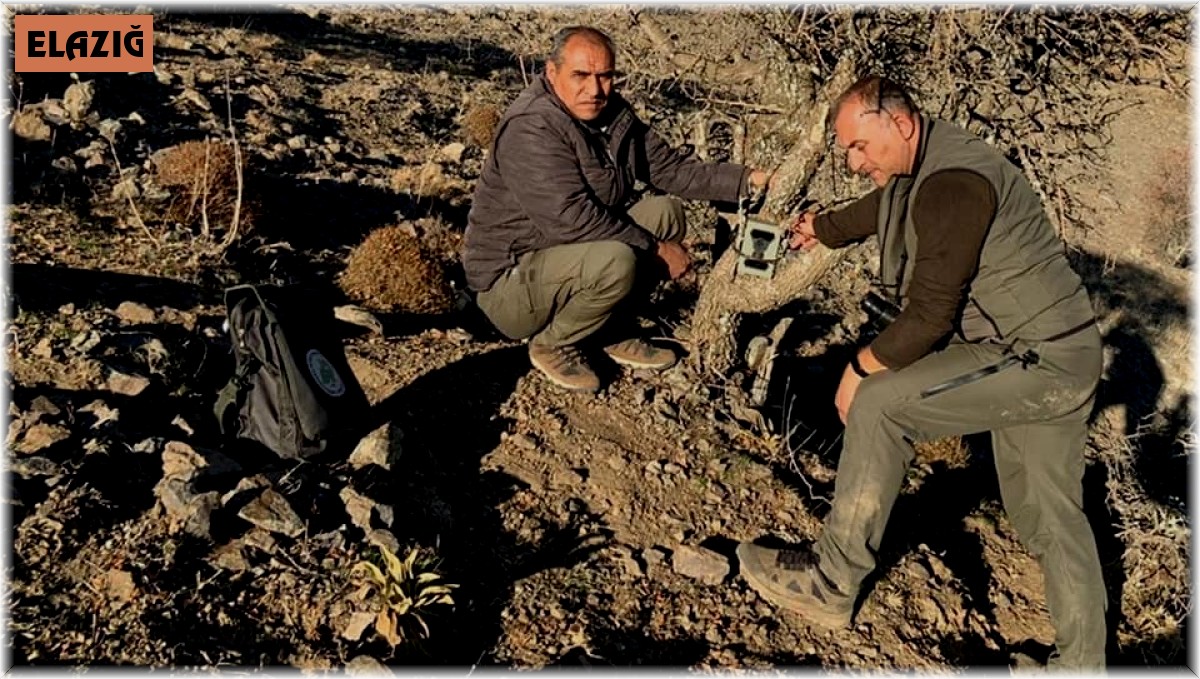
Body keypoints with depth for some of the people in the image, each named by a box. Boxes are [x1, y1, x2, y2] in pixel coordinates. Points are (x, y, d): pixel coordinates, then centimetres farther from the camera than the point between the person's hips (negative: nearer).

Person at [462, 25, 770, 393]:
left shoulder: (613, 113, 3)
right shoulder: (531, 128, -24)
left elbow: (671, 167, 5)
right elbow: (572, 219, -31)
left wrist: (749, 179, -5)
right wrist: (656, 248, -23)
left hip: (570, 256, 9)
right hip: (511, 279, -8)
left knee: (666, 212, -1)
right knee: (614, 262, -33)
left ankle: (615, 332, 7)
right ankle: (553, 346, -4)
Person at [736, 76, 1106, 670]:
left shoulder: (951, 185, -22)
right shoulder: (918, 170, 9)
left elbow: (931, 314, -24)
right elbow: (874, 210, 32)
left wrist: (861, 368, -12)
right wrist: (818, 228, 46)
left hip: (1036, 361, -11)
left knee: (879, 405, -15)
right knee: (1048, 515, 17)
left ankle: (832, 585, -6)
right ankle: (1082, 660, 30)